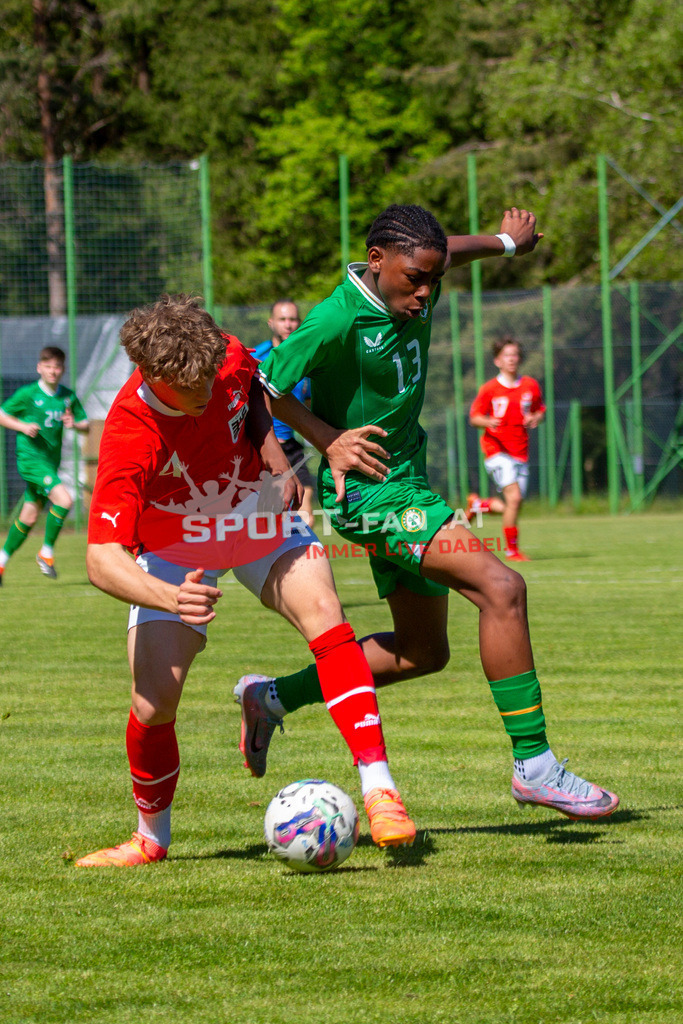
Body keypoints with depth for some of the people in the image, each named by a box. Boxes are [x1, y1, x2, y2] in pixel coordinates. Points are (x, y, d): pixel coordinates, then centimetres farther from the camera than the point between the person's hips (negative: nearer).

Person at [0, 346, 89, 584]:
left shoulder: (68, 397, 5)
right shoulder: (28, 394, -7)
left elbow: (86, 426, 11)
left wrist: (74, 424, -11)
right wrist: (23, 426, -15)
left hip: (51, 462, 6)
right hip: (31, 458, -6)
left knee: (28, 518, 12)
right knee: (63, 500, -23)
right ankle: (47, 551, -7)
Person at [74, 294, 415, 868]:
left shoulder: (226, 357, -23)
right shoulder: (129, 438, -35)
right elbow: (102, 560, -38)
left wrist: (277, 463, -10)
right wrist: (170, 598, -56)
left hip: (257, 513, 3)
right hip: (174, 548, -2)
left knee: (322, 611, -25)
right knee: (155, 701, -13)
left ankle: (378, 789, -28)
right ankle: (151, 840, 16)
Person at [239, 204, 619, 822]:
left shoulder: (416, 292, 1)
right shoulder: (339, 319, -21)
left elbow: (447, 253, 26)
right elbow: (264, 386, -13)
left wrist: (505, 242, 39)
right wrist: (330, 441, -14)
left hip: (407, 486, 10)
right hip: (369, 493, -10)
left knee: (421, 651, 16)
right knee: (500, 586, -22)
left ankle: (276, 696, 28)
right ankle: (534, 765, -19)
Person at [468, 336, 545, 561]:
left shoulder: (531, 386, 6)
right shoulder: (489, 389, -4)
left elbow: (540, 410, 18)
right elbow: (474, 417, 0)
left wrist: (535, 419, -5)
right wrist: (488, 422, -22)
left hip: (520, 452, 5)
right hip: (496, 449, -5)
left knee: (513, 506, 6)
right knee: (514, 497, -20)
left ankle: (478, 504, 36)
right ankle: (512, 549, -7)